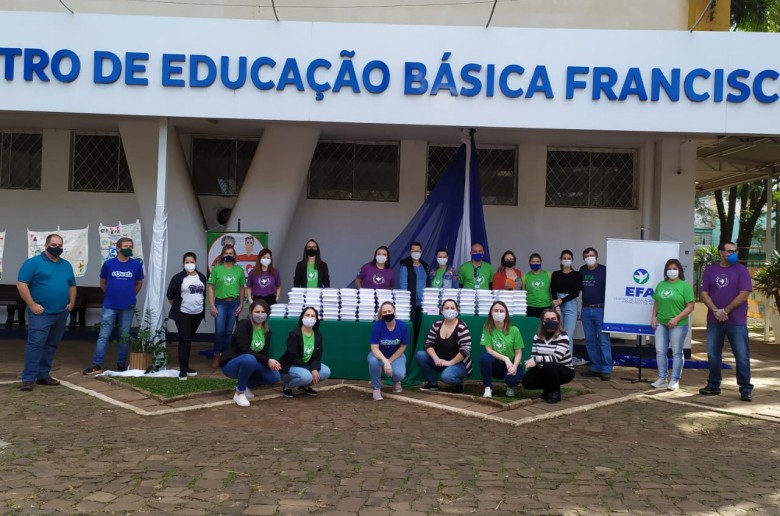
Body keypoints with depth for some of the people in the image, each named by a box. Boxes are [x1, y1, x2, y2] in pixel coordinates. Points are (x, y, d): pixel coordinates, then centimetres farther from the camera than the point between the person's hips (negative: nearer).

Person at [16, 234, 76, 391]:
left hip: (61, 313, 6)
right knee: (35, 344, -10)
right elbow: (21, 284, -10)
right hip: (41, 313, -6)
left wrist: (71, 303, 10)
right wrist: (32, 305, -14)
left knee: (51, 346, 10)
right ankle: (28, 378, -7)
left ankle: (43, 375, 18)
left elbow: (72, 285, 24)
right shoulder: (33, 262, -5)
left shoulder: (66, 265, 15)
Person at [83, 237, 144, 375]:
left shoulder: (136, 265, 0)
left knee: (124, 336, 8)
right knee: (103, 335, -2)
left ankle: (121, 364, 16)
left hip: (128, 307, 1)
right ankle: (97, 365, 0)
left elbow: (139, 283, 15)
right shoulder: (108, 263, -2)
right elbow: (102, 283, 12)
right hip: (110, 306, -1)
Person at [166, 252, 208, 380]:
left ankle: (186, 366, 21)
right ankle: (183, 370, -6)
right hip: (183, 314, -4)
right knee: (184, 340, -9)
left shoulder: (202, 277, 6)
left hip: (197, 313, 5)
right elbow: (170, 295, -1)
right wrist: (177, 307, 7)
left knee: (189, 339, 13)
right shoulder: (178, 277, -7)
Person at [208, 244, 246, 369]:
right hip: (220, 303, -2)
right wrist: (211, 305, -6)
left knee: (229, 331, 8)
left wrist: (241, 304, 5)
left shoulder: (239, 270, 4)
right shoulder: (217, 269, -2)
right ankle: (217, 356, 7)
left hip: (234, 303, 2)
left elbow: (242, 288, 10)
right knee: (219, 331, -8)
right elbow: (211, 288, -1)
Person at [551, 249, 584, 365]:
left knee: (568, 335, -9)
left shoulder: (577, 274, 5)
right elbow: (553, 291, 1)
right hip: (558, 305, 2)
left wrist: (561, 300, -10)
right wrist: (557, 307, -13)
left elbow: (576, 292, -3)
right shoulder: (556, 274, 10)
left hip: (571, 305, -2)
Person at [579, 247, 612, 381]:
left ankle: (606, 370, -2)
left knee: (603, 340, -5)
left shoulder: (604, 270, -6)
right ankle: (595, 368, 17)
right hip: (586, 310, 5)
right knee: (590, 341, 9)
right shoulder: (582, 270, 9)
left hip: (600, 309, -5)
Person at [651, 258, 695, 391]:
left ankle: (674, 380, 7)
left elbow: (690, 306, -9)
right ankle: (662, 379, 13)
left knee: (677, 353, 2)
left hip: (678, 325, -5)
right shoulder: (661, 285, 12)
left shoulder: (685, 285, -5)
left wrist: (676, 318, -16)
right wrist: (654, 317, 4)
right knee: (660, 351, 4)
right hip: (661, 323, 5)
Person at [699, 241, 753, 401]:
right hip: (714, 321, 3)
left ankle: (746, 389, 4)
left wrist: (726, 311, -12)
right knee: (713, 355, 9)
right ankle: (713, 385, 21)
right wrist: (716, 311, -12)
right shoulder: (710, 270, 8)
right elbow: (704, 293, 3)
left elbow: (744, 294, -8)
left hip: (737, 322, -3)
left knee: (742, 356, -2)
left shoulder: (741, 270, 0)